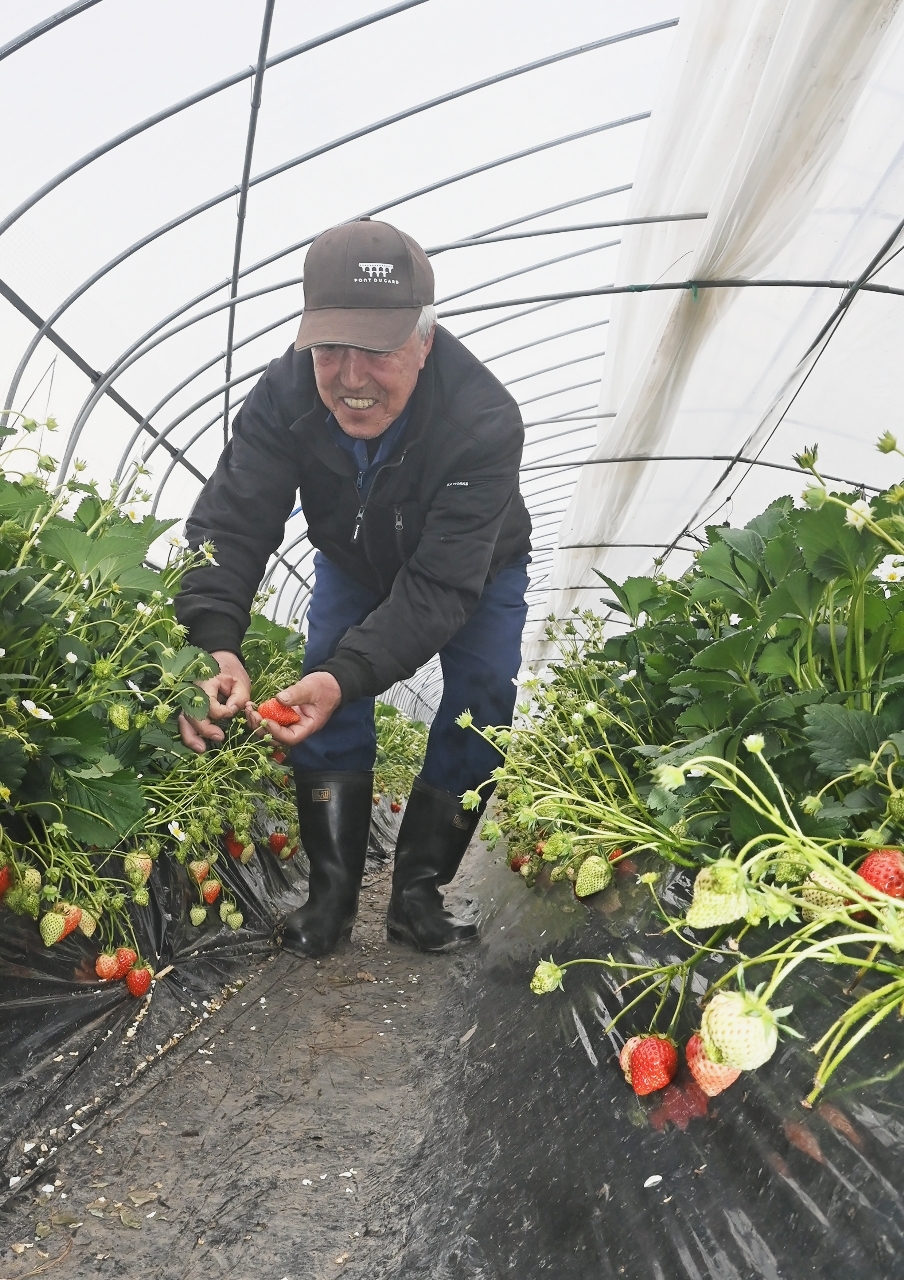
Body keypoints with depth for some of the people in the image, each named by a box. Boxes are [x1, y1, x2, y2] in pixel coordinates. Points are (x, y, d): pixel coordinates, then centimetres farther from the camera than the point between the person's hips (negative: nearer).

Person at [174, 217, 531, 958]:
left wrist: (350, 672, -58)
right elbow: (231, 527, -34)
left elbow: (440, 584, -44)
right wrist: (214, 644, -53)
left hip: (478, 571, -2)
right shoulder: (285, 396, -32)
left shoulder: (486, 422, -42)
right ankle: (332, 891, -1)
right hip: (354, 562, 2)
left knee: (482, 703, -14)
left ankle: (418, 890, -1)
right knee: (324, 696, -13)